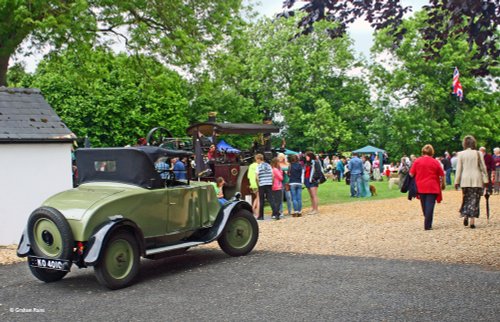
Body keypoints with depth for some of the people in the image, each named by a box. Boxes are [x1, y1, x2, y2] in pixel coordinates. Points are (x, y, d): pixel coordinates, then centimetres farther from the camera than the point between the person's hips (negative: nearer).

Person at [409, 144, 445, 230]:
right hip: (432, 187, -2)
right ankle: (428, 225, -7)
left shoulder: (417, 161, -1)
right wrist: (443, 184, 19)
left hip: (420, 187, 2)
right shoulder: (435, 162, -2)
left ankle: (427, 224, 25)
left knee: (424, 206, 15)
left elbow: (411, 174, -2)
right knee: (430, 206, -2)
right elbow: (442, 175, 3)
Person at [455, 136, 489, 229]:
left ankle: (465, 215, -4)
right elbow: (483, 167, 2)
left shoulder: (460, 154, -1)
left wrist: (457, 181, 5)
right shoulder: (478, 153, -1)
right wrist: (485, 179, 8)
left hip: (465, 180, 1)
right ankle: (472, 221, -2)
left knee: (466, 199, 15)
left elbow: (459, 169, 1)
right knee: (474, 200, 2)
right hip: (476, 180, -1)